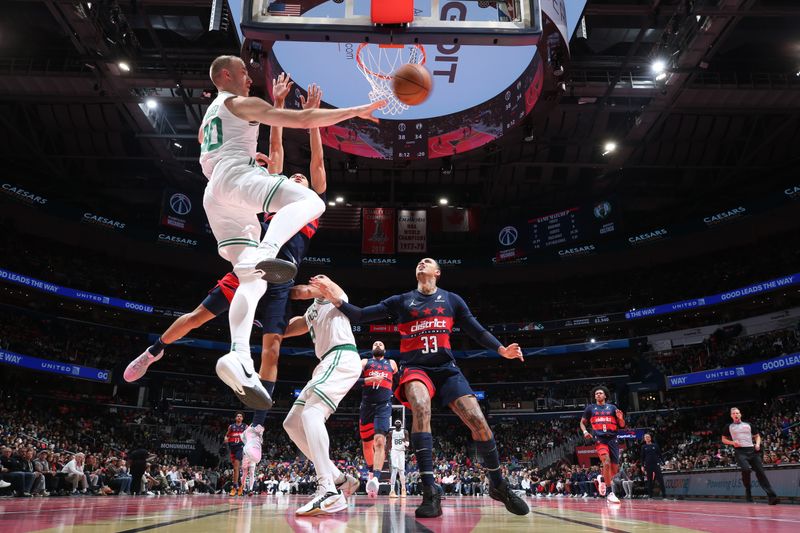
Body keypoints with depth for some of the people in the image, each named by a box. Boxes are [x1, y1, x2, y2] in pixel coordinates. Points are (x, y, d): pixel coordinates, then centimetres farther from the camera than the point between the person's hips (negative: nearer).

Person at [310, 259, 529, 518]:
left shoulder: (452, 300, 13)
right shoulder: (401, 301, 11)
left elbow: (477, 331, 11)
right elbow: (361, 315, 5)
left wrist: (501, 349, -6)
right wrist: (337, 300, -12)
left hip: (447, 368, 2)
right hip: (415, 367, -1)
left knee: (478, 421, -12)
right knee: (421, 409, -33)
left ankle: (498, 485, 12)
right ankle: (430, 491, -30)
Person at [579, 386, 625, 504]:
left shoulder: (612, 407, 12)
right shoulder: (590, 408, 11)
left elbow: (622, 425, 13)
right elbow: (582, 422, 18)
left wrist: (620, 418, -9)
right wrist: (585, 431, -2)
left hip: (612, 439, 3)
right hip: (599, 439, -3)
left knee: (615, 469, 3)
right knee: (606, 462, -26)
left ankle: (602, 479, 36)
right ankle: (610, 493, -21)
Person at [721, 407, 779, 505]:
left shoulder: (748, 425, 18)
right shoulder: (729, 427, 13)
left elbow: (757, 436, 24)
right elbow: (723, 439, 15)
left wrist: (757, 444, 3)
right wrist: (732, 442, -5)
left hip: (752, 450, 3)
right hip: (740, 451, -3)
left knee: (760, 472, -7)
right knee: (746, 469, -25)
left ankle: (771, 496, -10)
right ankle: (748, 491, -2)